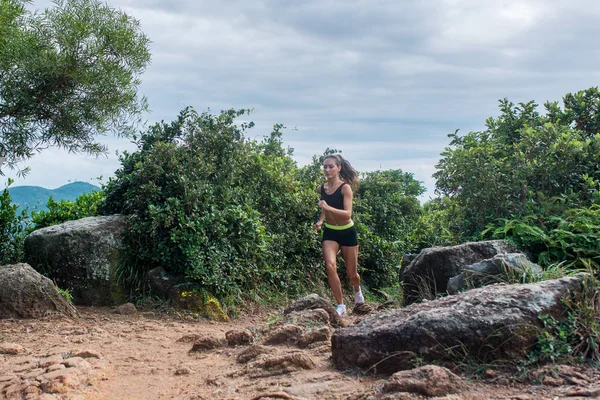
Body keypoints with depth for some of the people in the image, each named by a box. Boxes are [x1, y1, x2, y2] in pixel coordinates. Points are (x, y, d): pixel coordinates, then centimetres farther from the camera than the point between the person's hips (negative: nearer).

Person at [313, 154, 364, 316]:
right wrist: (321, 220, 3)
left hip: (347, 232, -3)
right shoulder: (321, 188, -2)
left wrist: (328, 207, -40)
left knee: (351, 273, 9)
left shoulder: (345, 187, -17)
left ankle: (357, 290, 46)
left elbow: (347, 213, -28)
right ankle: (340, 305, -10)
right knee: (330, 266, -21)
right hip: (329, 232, 3)